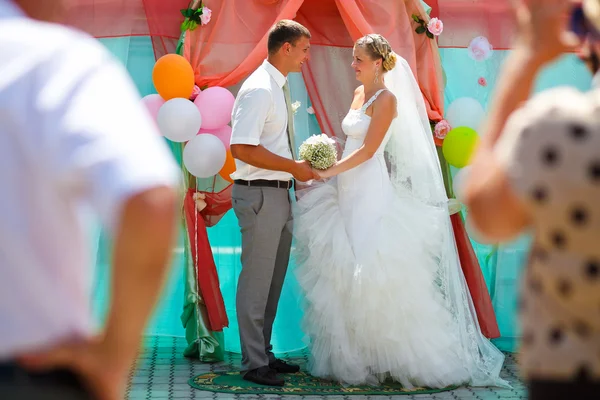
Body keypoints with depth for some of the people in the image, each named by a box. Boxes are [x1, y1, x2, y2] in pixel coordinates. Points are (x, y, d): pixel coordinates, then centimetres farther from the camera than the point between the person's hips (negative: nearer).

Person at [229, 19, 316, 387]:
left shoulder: (279, 88, 14)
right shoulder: (259, 89, -17)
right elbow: (242, 148, -24)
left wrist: (300, 170, 10)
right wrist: (295, 167, -19)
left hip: (280, 192, 10)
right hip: (260, 194, -10)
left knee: (274, 280, 17)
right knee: (257, 281, -1)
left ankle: (265, 353, 29)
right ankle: (255, 364, 8)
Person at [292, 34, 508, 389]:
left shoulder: (387, 99, -10)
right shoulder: (359, 93, 14)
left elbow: (368, 150, -15)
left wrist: (329, 173, -16)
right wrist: (330, 173, 10)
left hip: (371, 194, -8)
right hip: (349, 192, 8)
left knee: (372, 274, -6)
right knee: (343, 274, 8)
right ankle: (352, 356, 17)